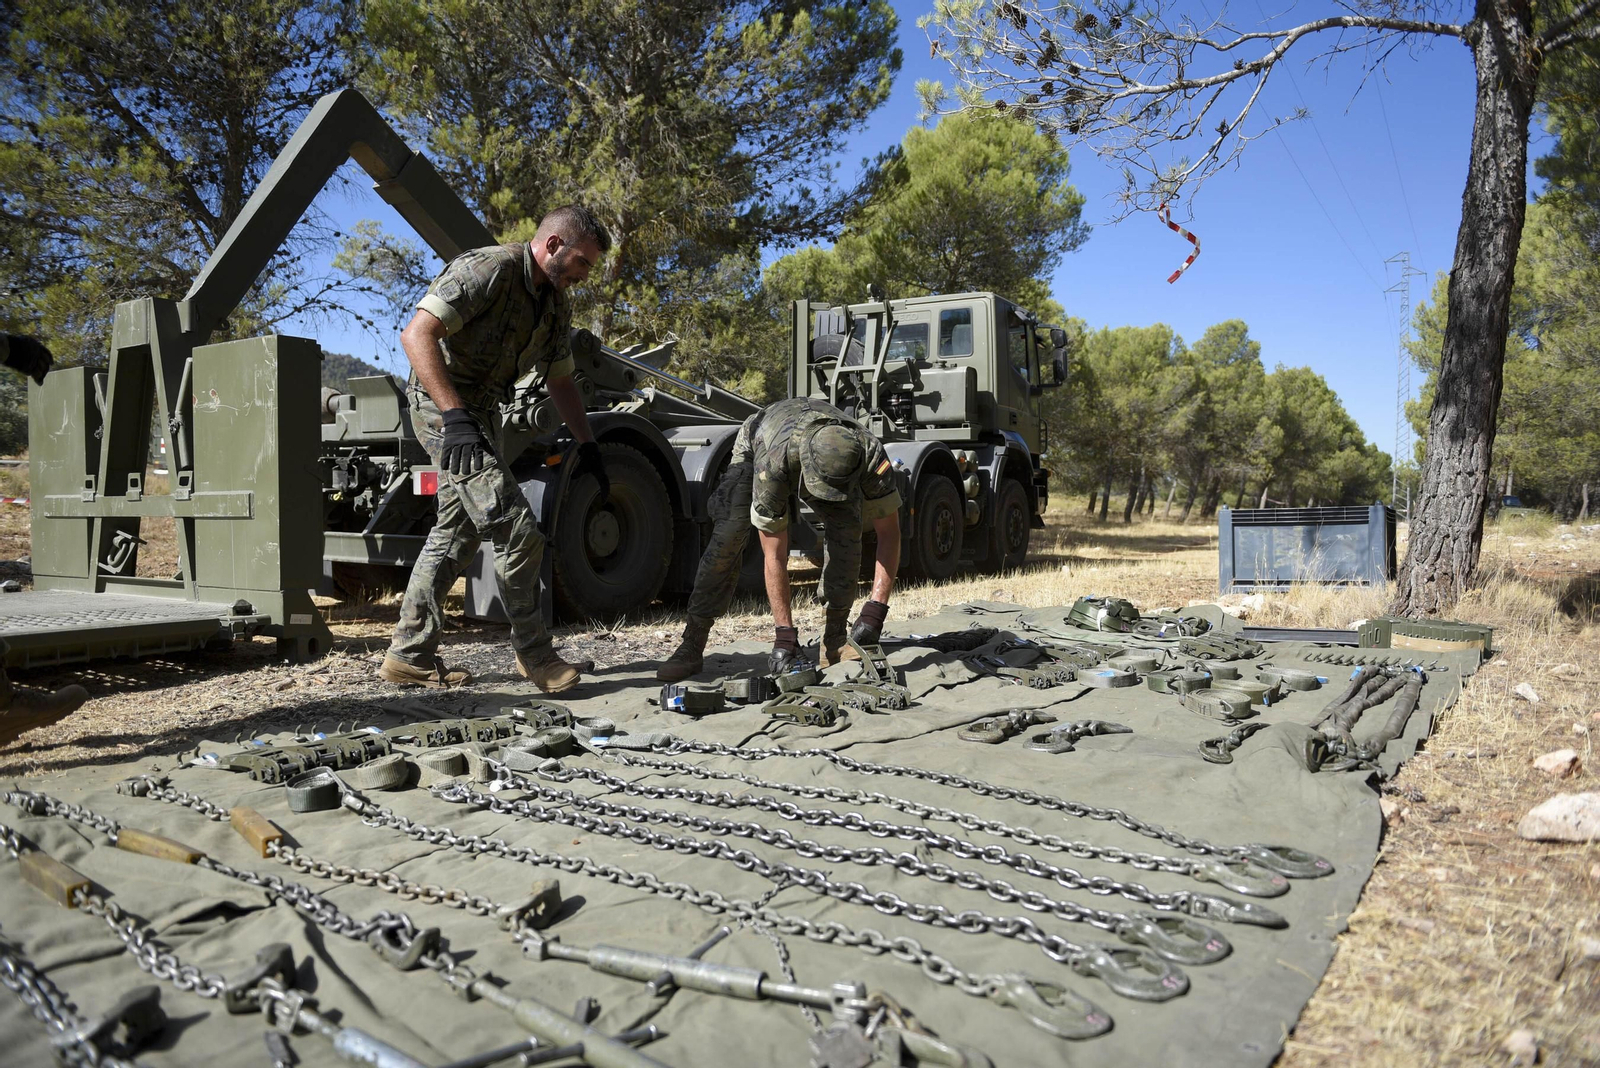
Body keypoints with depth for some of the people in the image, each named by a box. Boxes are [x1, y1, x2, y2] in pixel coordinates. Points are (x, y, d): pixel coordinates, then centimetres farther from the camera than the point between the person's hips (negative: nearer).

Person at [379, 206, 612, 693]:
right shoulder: (488, 270, -19)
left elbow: (559, 382, 18)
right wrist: (455, 416, -35)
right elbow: (416, 335, -27)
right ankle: (534, 653, 1)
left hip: (481, 415, 10)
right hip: (444, 409, -10)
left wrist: (588, 447, 10)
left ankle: (410, 656, 22)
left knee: (456, 535, 13)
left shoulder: (556, 305, 9)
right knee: (518, 532, -13)